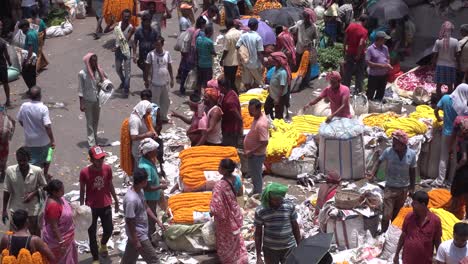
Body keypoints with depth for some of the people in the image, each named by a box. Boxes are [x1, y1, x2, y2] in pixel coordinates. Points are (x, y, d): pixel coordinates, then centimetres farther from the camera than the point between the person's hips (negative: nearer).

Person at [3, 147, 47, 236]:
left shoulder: (37, 171, -17)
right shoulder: (10, 170, -14)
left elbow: (44, 186, 0)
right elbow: (7, 191, -5)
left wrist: (33, 194, -17)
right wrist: (4, 210, -2)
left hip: (32, 208, -1)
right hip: (15, 209, 1)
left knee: (35, 234, 11)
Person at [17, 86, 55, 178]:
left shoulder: (24, 106, -10)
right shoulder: (43, 108, -23)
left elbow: (20, 120, 4)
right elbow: (47, 126, -26)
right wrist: (52, 140, -18)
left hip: (30, 140, 2)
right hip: (43, 140, -2)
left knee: (32, 161, 12)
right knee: (46, 158, 24)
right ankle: (45, 175, 40)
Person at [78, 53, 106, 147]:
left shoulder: (98, 71, -3)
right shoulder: (82, 74, -14)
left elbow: (104, 80, 15)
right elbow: (80, 90, -10)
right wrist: (81, 104, -11)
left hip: (97, 99, 4)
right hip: (87, 100, -4)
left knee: (96, 121, 16)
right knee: (90, 122, 3)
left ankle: (95, 139, 33)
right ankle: (92, 143, 7)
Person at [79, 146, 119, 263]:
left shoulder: (108, 169, -10)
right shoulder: (84, 172, -18)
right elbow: (82, 191, -7)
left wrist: (116, 201, 12)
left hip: (106, 205, 3)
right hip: (91, 207, -3)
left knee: (109, 229, 13)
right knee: (92, 233, 7)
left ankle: (103, 244, 47)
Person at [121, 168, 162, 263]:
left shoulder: (140, 191, -3)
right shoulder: (131, 199, -32)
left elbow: (145, 207, 13)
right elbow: (129, 222, -25)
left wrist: (157, 221, 10)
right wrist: (136, 241, -20)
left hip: (141, 231, 9)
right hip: (138, 235, -9)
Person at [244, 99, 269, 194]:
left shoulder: (261, 124, -32)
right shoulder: (258, 116, -2)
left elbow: (264, 142, -30)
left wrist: (251, 152, -23)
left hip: (256, 155, -10)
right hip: (253, 154, 10)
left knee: (256, 177, 7)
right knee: (253, 174, 26)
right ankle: (256, 193, 44)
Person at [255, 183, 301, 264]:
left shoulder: (290, 207, -10)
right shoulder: (260, 211, -12)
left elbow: (295, 227, 2)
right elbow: (258, 233, -4)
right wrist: (258, 256, -4)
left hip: (289, 248, 1)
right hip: (270, 249, -1)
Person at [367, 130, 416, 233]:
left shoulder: (412, 154, -13)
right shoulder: (388, 151, -17)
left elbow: (412, 171, 0)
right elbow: (379, 162, -2)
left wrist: (412, 187, 6)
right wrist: (372, 173, -19)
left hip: (404, 188, 2)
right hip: (390, 188, -2)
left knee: (396, 213, 21)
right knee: (387, 214, -6)